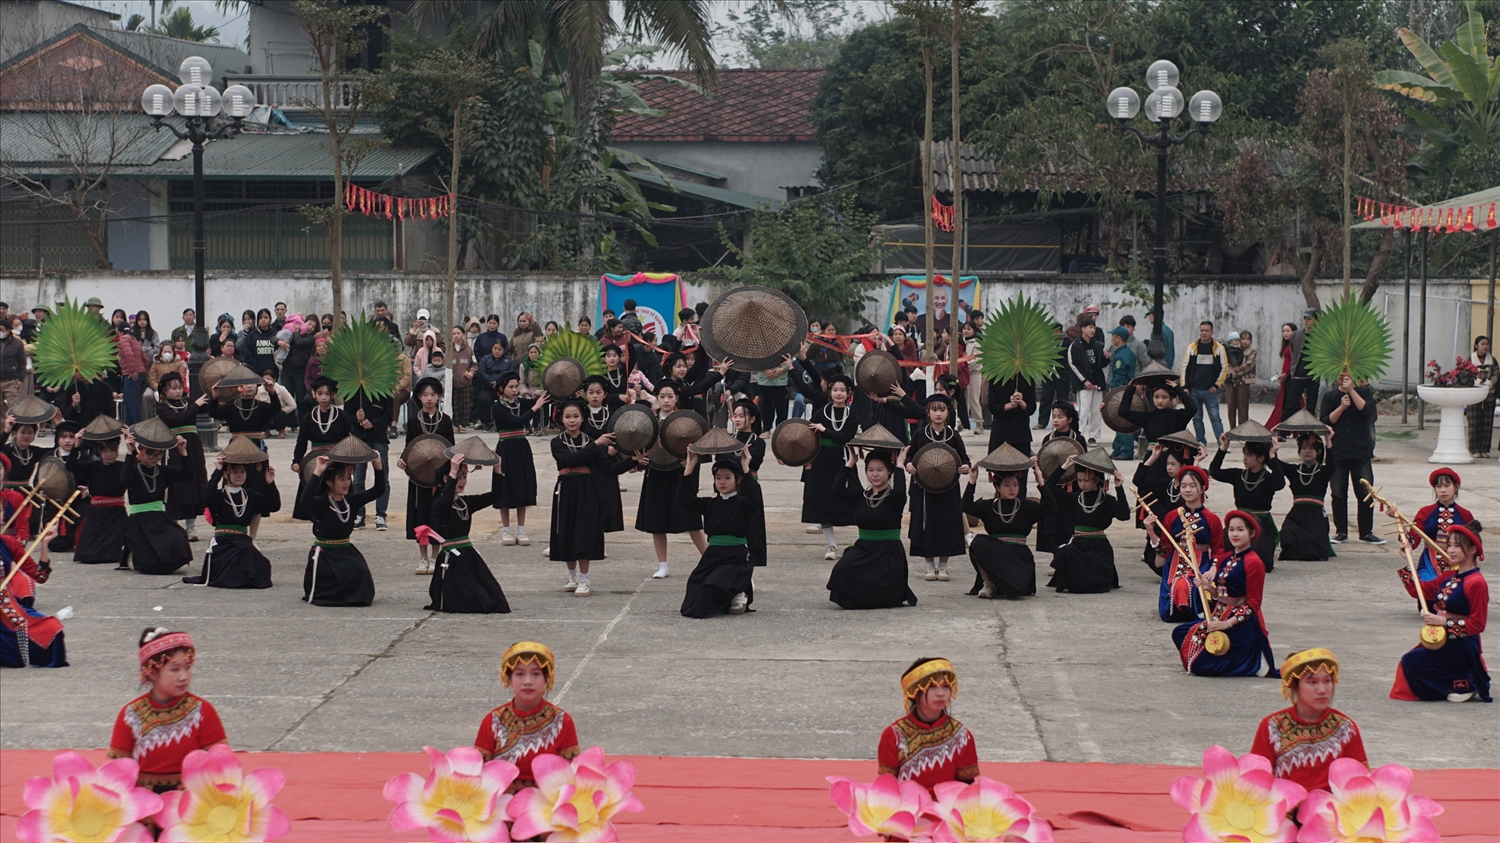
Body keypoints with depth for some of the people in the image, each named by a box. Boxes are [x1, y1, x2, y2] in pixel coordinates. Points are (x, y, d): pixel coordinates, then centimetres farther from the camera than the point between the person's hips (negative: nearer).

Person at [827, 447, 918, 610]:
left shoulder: (893, 498, -6)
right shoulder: (860, 496, 8)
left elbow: (899, 491, -30)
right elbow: (838, 488, -4)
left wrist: (899, 466, -20)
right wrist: (850, 463, -2)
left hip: (889, 553, -4)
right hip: (863, 549, 4)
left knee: (882, 598, -15)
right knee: (842, 570, -26)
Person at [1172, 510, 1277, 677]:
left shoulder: (1253, 562, -14)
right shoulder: (1225, 559, 10)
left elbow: (1253, 604, -15)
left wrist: (1228, 623, -21)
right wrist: (1208, 587, -6)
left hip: (1242, 624, -9)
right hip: (1220, 617, 9)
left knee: (1201, 666, -12)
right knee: (1180, 634, 10)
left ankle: (1255, 663, 1)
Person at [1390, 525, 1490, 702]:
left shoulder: (1476, 582, -18)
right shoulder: (1450, 577, 9)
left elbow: (1477, 624, -19)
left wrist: (1444, 621, -23)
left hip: (1461, 647, -9)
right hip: (1441, 641, 9)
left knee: (1412, 662, -16)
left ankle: (1463, 685, -4)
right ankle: (1461, 681, 13)